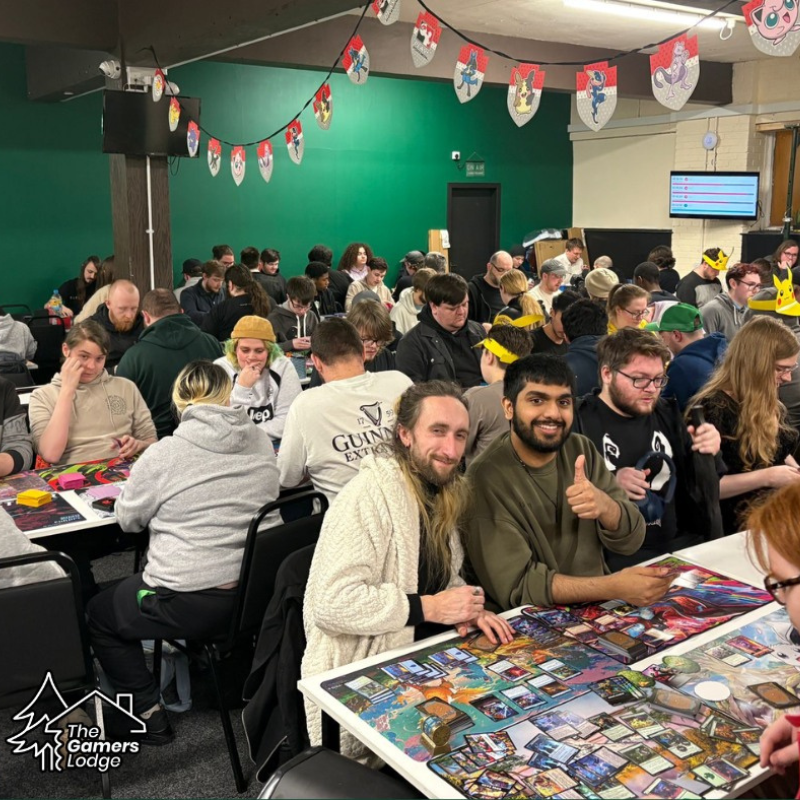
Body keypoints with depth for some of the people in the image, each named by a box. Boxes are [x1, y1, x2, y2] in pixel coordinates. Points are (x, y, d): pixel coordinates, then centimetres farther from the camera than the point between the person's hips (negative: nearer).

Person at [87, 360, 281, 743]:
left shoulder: (164, 455, -14)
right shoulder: (261, 443, -1)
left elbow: (127, 518, 1)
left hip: (192, 604, -6)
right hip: (259, 593, 6)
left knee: (98, 614, 21)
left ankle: (150, 715, 19)